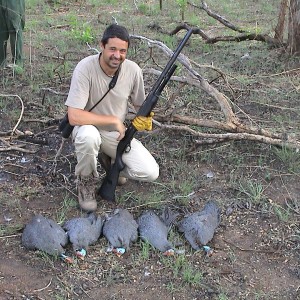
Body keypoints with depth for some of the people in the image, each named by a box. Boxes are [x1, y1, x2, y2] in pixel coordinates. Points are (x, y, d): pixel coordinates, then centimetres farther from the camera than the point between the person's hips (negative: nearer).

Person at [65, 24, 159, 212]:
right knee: (88, 136, -41)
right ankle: (87, 181, -8)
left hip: (119, 133, 3)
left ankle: (112, 162, 18)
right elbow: (74, 116, -31)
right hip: (89, 127, -3)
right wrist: (113, 120, -28)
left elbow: (140, 104, 4)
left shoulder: (133, 70, -12)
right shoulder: (85, 68, -25)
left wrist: (145, 118, -20)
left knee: (150, 173, -15)